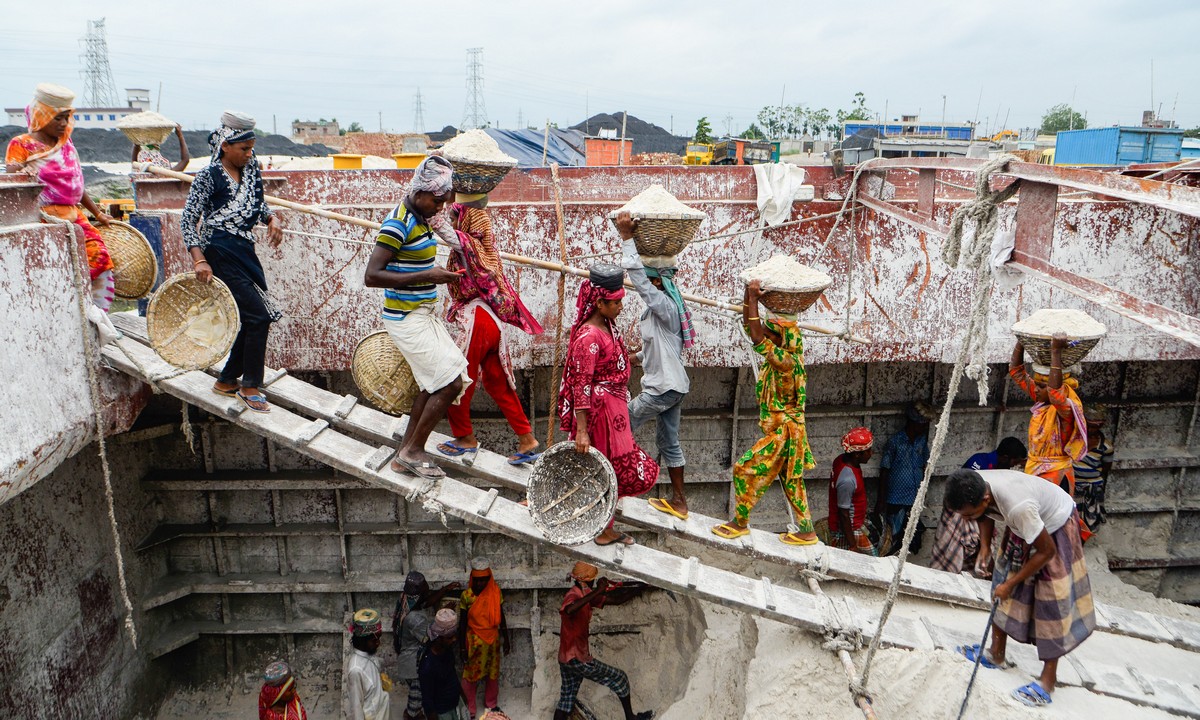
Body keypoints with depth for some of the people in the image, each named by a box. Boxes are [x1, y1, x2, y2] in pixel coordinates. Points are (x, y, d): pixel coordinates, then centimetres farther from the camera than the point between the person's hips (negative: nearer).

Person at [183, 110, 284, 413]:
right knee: (259, 316, -11)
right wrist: (199, 259, -20)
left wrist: (272, 219, 0)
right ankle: (250, 387, 4)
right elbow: (188, 218, -10)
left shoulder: (250, 168, 10)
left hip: (246, 251, 8)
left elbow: (258, 203, 22)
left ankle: (227, 381, 25)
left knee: (253, 319, 10)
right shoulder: (209, 175, -9)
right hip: (221, 254, -8)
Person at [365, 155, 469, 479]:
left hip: (422, 314, 10)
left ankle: (405, 453, 24)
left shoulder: (420, 219, 10)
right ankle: (413, 452, 7)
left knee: (432, 383, 15)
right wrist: (426, 276, -26)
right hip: (406, 318, -10)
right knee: (451, 383, -9)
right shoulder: (399, 223, -19)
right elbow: (371, 276, -25)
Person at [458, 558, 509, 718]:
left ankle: (491, 704, 37)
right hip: (474, 641, -3)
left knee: (493, 674, 16)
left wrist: (506, 639, 5)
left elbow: (501, 617, 2)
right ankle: (469, 709, 26)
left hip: (493, 639, 3)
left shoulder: (496, 592, -9)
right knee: (471, 675, 9)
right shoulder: (466, 595, -16)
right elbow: (462, 623, -9)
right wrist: (462, 647, -8)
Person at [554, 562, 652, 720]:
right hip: (577, 659, -9)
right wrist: (597, 591, -48)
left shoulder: (586, 594, 9)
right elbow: (569, 610, -47)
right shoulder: (573, 596, -21)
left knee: (566, 701, 13)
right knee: (619, 678, 8)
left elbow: (615, 599, 13)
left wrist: (641, 588, 9)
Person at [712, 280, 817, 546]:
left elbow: (757, 339, -32)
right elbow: (750, 326, 8)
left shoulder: (786, 361, -23)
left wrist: (753, 299, -26)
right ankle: (806, 531, 23)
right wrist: (748, 297, -1)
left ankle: (740, 522, 11)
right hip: (782, 429, 10)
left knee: (745, 469, -3)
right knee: (791, 480, 15)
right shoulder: (782, 356, 4)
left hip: (782, 432, -10)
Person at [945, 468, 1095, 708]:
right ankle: (997, 655, 21)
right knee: (1002, 579, 9)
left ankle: (1048, 680, 3)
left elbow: (1046, 551, -27)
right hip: (1025, 525, 7)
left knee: (1051, 599, -6)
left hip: (1056, 525, -7)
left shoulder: (1018, 506, -43)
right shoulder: (974, 488, -23)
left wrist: (1011, 584, -19)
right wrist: (985, 546, -10)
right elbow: (986, 515, 3)